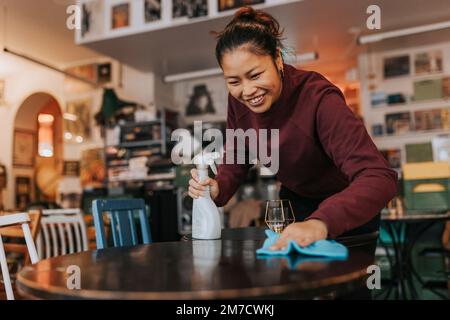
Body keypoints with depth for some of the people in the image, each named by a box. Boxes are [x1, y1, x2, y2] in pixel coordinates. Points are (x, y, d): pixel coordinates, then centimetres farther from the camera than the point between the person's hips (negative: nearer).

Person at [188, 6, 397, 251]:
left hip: (348, 209, -4)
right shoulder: (238, 100, -18)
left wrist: (321, 223, -62)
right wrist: (217, 189, -26)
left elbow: (380, 178, -45)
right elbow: (235, 161, -4)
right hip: (294, 201, 5)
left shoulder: (318, 99, -35)